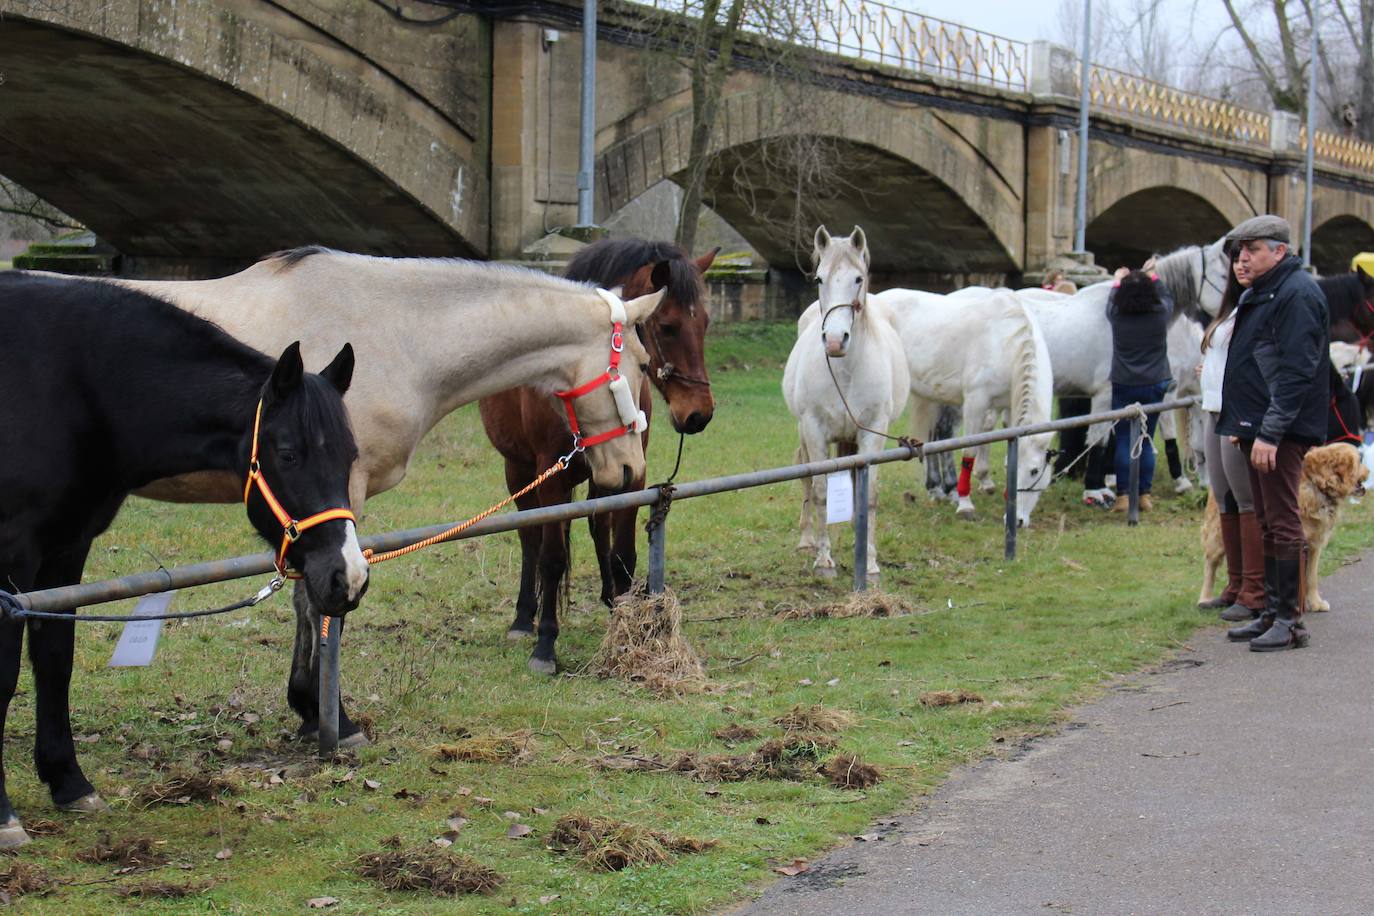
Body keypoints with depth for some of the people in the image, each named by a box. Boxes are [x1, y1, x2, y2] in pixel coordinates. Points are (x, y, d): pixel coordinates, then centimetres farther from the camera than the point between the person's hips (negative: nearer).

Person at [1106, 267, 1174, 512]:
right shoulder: (1161, 315, -8)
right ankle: (1145, 495, 9)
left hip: (1123, 387, -1)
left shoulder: (1116, 316, -9)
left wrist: (1118, 280, 33)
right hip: (1155, 384, 1)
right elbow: (1167, 297, 15)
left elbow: (1111, 300, 15)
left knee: (1123, 440, 4)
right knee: (1147, 441, 8)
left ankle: (1122, 495, 2)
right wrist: (1154, 277, 32)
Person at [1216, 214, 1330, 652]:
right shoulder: (1258, 294, 18)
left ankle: (1290, 621, -4)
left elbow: (1296, 372, -21)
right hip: (1258, 429, 10)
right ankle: (1272, 613, 20)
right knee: (1268, 524, 14)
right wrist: (1242, 426, 21)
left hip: (1282, 432, -10)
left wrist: (1270, 431, -24)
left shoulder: (1298, 295, -14)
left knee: (1283, 523, -8)